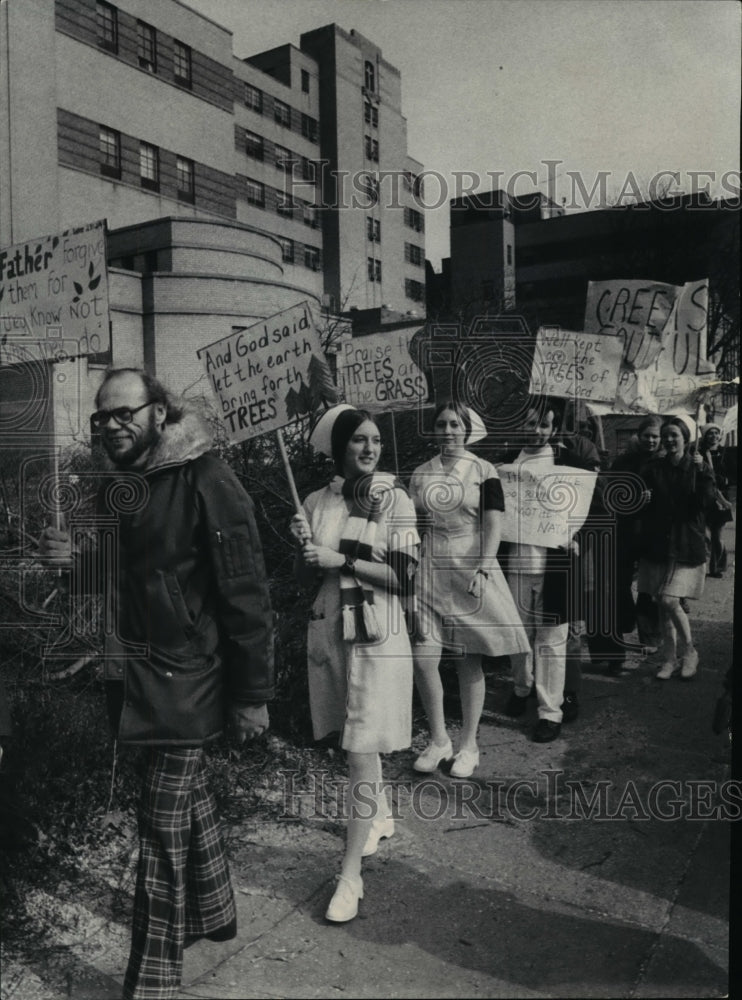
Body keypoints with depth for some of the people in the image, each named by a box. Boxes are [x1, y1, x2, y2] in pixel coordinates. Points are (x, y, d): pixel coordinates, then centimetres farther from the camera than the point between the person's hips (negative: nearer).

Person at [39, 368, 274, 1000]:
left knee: (165, 826, 1)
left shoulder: (206, 482, -18)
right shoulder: (117, 489, 7)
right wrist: (76, 557, 0)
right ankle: (212, 913, 42)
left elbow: (246, 594, -17)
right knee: (189, 797, 22)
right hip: (134, 673, 7)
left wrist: (253, 692, -15)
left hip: (185, 679, -7)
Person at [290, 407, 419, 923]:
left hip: (377, 638, -4)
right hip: (328, 631, 5)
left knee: (363, 750, -4)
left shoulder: (395, 500, -8)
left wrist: (342, 560, -18)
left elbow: (404, 578, -13)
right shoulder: (318, 501, 3)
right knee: (355, 738, 19)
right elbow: (307, 577, 9)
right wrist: (304, 546, -12)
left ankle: (351, 874, 6)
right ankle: (380, 813, 45)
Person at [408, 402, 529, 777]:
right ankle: (438, 740, 16)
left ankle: (468, 746, 19)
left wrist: (483, 569, -17)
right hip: (428, 573, 3)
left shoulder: (483, 471, 1)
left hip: (470, 571, -3)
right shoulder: (420, 475, 11)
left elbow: (493, 525, -5)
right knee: (422, 658, -4)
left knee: (469, 661, 3)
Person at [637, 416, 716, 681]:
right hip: (657, 545, 3)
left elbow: (705, 503, -11)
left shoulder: (699, 469, 2)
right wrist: (643, 500, -12)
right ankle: (670, 658, 21)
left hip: (687, 546, -3)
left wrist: (702, 473, -19)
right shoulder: (652, 470, 7)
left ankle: (689, 652, 10)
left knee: (669, 601, -13)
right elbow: (642, 509, 9)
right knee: (663, 604, 8)